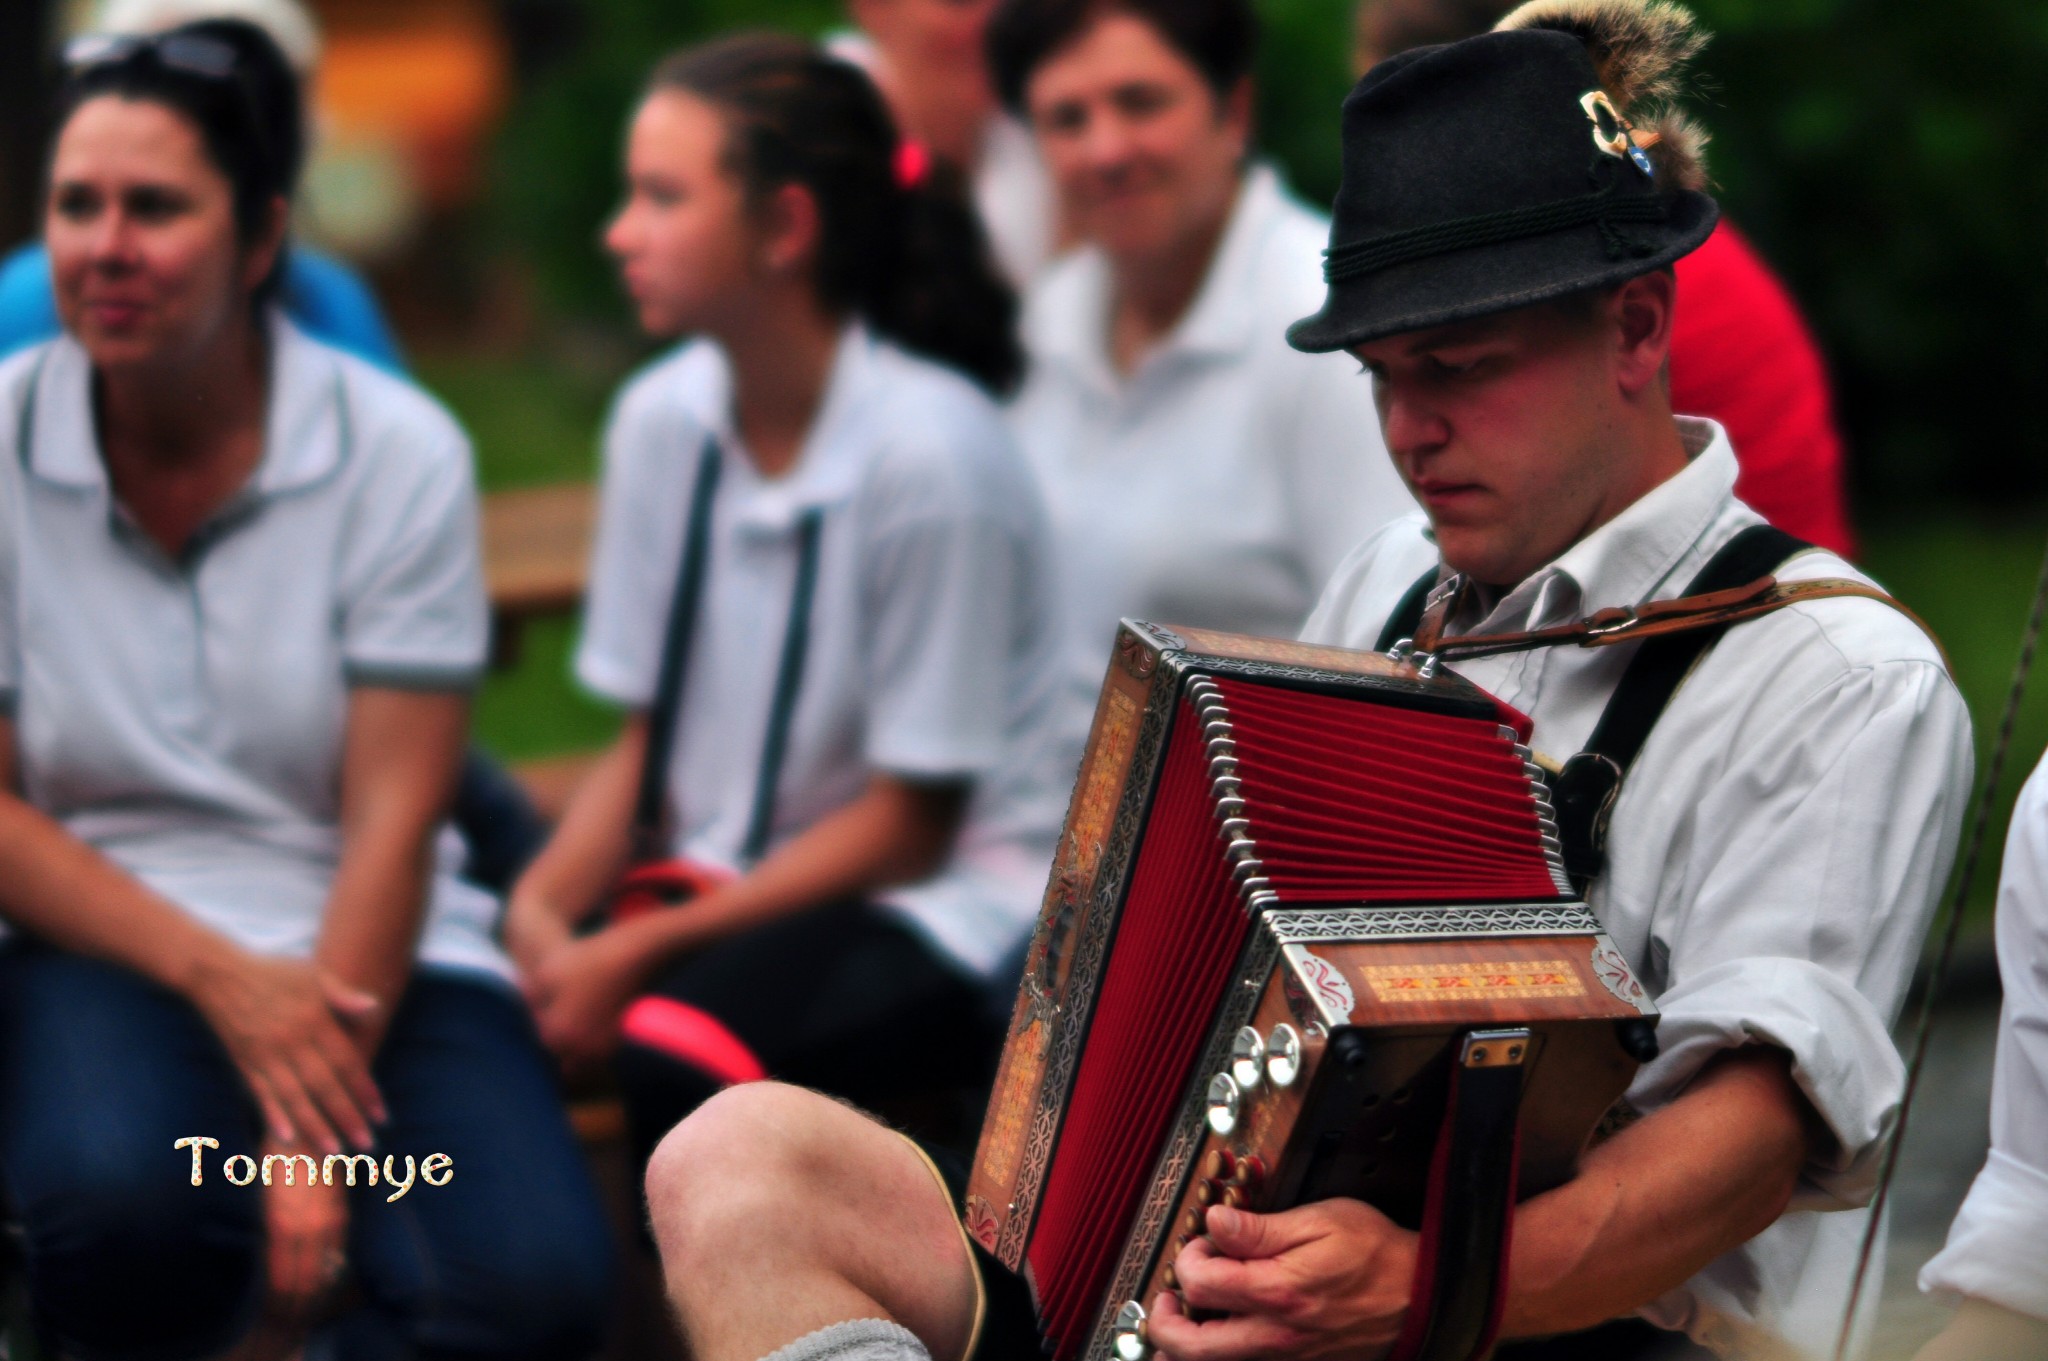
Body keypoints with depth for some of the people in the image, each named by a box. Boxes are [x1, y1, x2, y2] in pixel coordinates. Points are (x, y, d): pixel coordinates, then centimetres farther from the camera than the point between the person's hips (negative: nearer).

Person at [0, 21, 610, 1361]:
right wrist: (217, 976, -16)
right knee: (123, 1198, -36)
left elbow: (393, 820, -7)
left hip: (364, 947, 1)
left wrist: (319, 1144, -18)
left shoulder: (398, 450, -2)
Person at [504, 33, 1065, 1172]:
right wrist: (544, 903, -11)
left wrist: (644, 949, -17)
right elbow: (648, 745, 9)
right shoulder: (662, 419, 3)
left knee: (682, 1048, -35)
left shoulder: (931, 448, -16)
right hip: (727, 888, 6)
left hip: (940, 904, -6)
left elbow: (911, 822, -13)